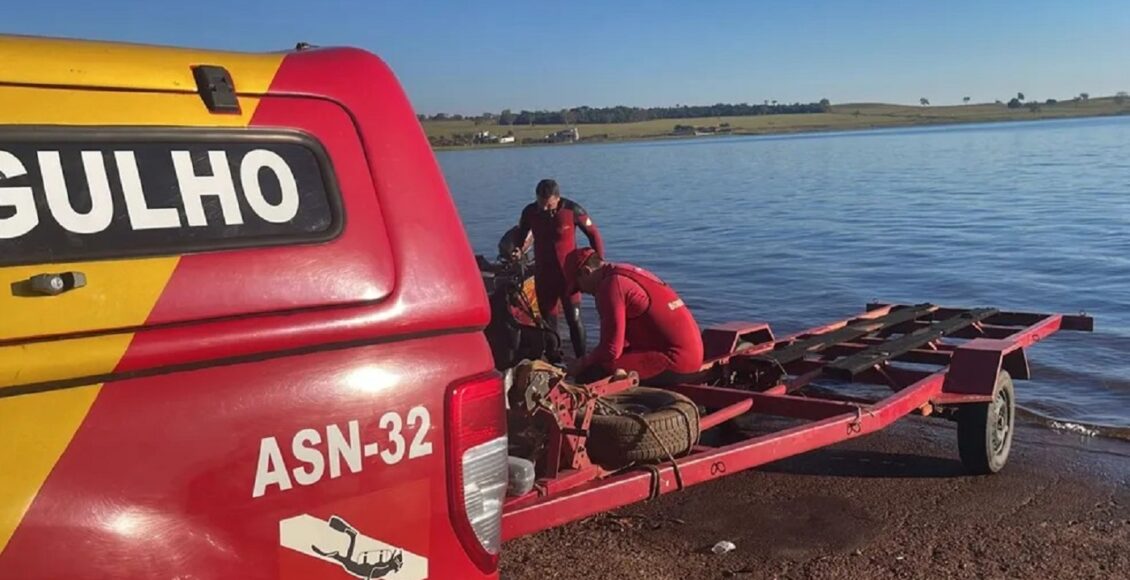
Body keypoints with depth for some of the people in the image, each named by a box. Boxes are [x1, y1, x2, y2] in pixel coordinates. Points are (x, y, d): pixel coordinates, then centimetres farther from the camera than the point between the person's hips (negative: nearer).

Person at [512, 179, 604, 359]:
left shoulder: (572, 210, -13)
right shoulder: (530, 212, -5)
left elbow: (593, 234, -3)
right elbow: (519, 236, 11)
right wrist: (517, 252, -9)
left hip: (569, 273, -3)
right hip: (543, 275, 3)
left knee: (574, 319, -6)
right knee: (548, 322, 6)